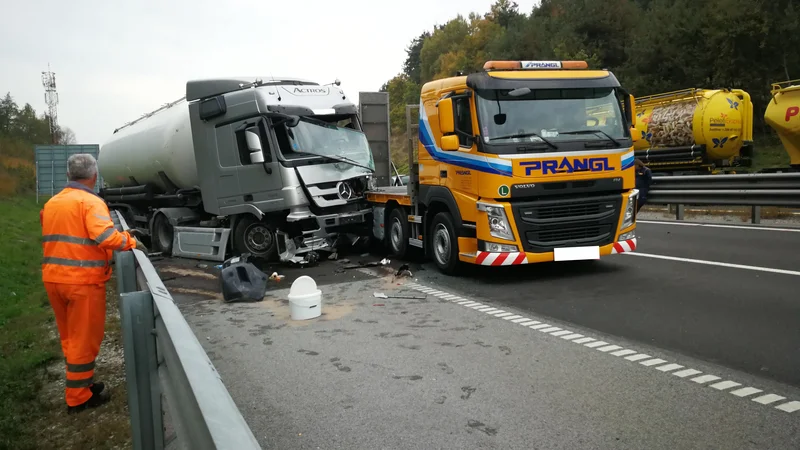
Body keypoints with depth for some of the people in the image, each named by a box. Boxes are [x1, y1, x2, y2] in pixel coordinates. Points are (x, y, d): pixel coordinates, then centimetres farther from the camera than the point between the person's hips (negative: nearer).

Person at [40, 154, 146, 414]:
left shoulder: (51, 203, 13)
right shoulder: (91, 202, -13)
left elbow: (56, 239, 17)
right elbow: (107, 237, -25)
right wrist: (131, 242, -11)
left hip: (53, 278, 8)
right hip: (82, 280, -7)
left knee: (70, 336, 19)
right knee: (84, 338, 4)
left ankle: (80, 383, 32)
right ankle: (78, 397, 12)